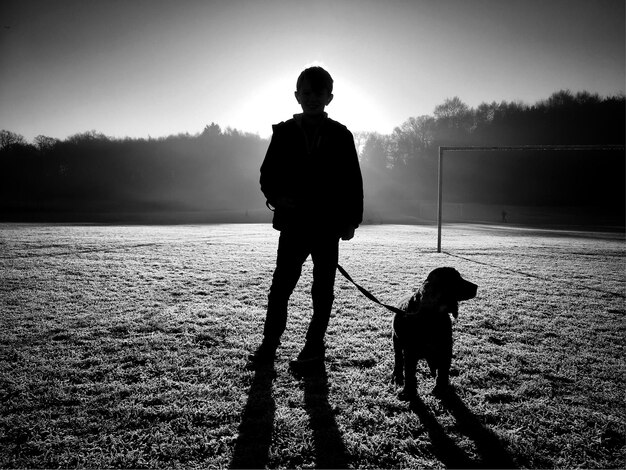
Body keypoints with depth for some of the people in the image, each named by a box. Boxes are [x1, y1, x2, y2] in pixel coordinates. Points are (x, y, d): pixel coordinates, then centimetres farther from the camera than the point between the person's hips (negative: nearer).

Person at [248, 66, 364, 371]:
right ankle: (268, 346, 16)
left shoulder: (341, 136, 1)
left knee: (322, 290, 8)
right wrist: (276, 198, -12)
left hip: (328, 226, 0)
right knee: (280, 286, 3)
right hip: (293, 223, 1)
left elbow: (353, 182, 2)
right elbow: (268, 174, 7)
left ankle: (314, 347, 21)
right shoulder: (284, 133, 4)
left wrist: (351, 220, -3)